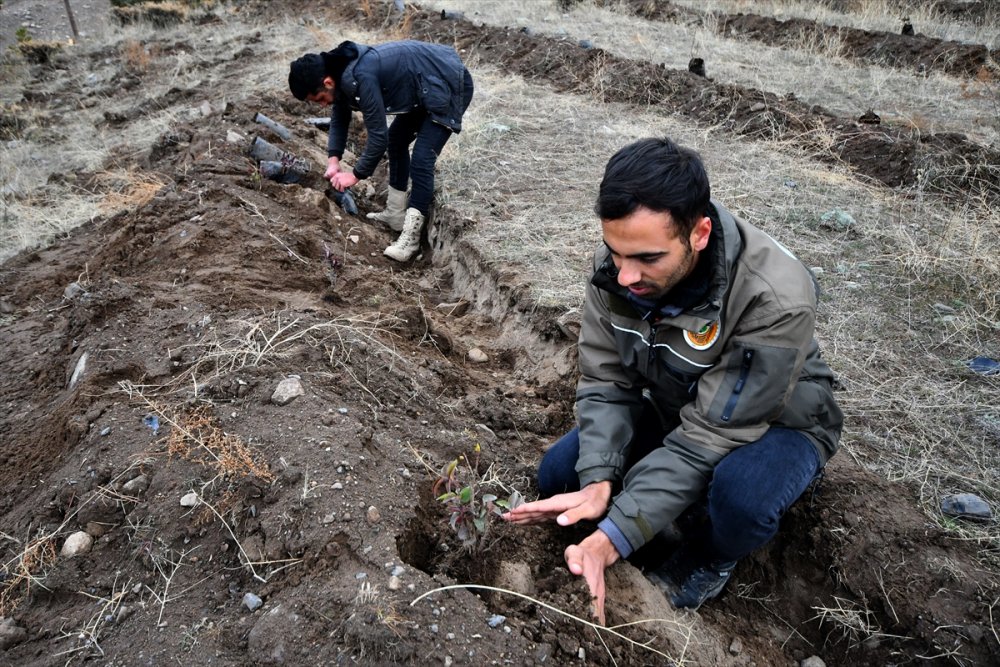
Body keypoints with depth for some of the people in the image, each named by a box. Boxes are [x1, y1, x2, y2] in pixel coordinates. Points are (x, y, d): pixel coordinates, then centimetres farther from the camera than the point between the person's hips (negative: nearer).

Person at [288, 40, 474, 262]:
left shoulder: (361, 78, -31)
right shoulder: (341, 71, -1)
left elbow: (378, 136, -26)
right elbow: (339, 118, 11)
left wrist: (356, 175, -15)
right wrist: (333, 160, -2)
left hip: (449, 87, -10)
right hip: (426, 88, 10)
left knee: (421, 160, -16)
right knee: (397, 138, 17)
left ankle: (410, 238, -10)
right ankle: (396, 215, 25)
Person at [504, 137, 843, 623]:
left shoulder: (776, 301, -38)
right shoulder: (615, 263, -23)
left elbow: (710, 435, -34)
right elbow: (605, 382, -14)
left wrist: (612, 538, -37)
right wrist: (599, 482, -30)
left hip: (775, 423, -4)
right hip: (672, 409, 4)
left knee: (742, 494, -37)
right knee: (557, 475, -9)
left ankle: (708, 558, 0)